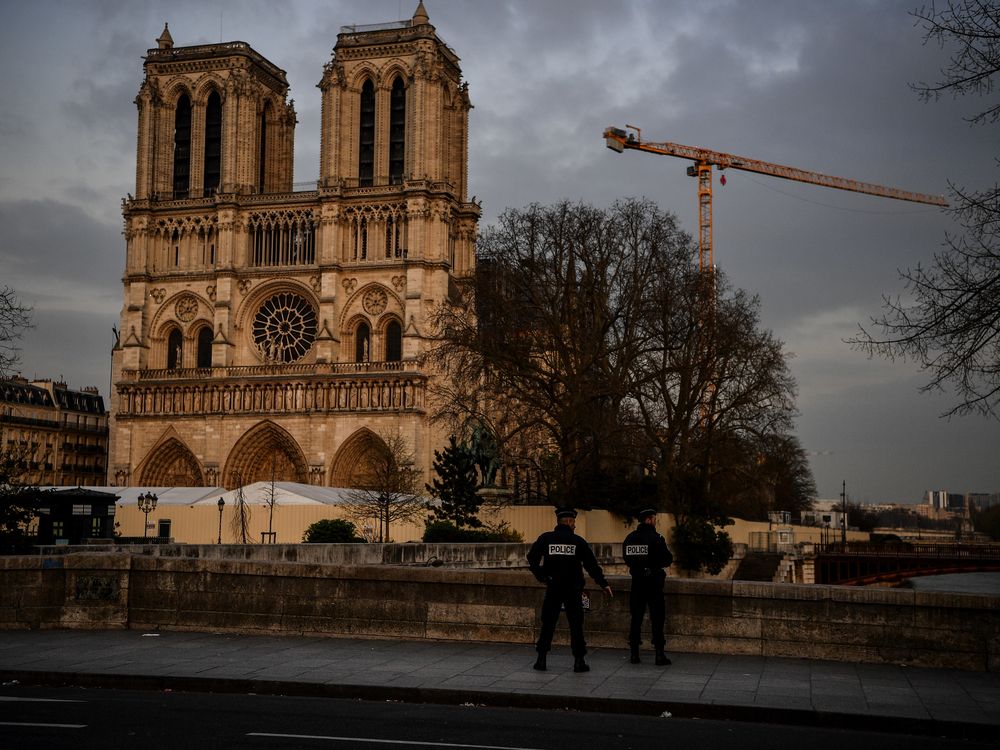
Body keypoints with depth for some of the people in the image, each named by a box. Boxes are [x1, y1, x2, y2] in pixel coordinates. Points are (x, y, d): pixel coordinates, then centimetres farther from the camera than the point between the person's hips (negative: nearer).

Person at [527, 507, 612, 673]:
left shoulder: (545, 539, 2)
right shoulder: (578, 541, -1)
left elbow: (531, 558, -3)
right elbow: (592, 564, -1)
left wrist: (541, 577, 2)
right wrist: (603, 584, 5)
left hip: (552, 589, 1)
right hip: (573, 589, -1)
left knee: (548, 623, 8)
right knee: (576, 625, 5)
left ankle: (541, 659, 8)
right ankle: (579, 661, 3)